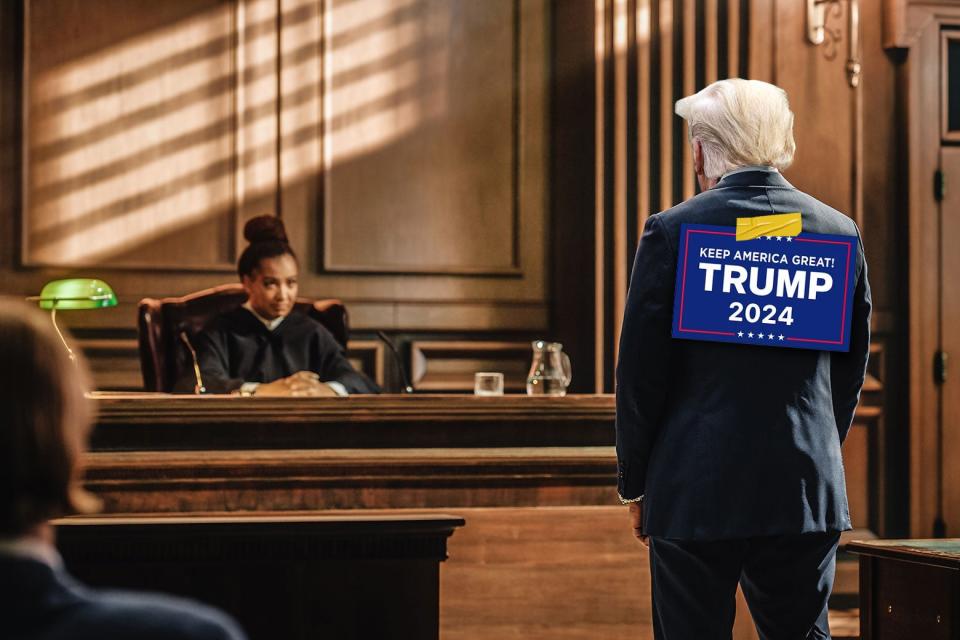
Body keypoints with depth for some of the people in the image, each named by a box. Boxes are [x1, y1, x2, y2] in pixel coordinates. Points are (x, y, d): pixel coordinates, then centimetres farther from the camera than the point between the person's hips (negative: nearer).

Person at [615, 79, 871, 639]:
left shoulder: (672, 231, -7)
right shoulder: (840, 232, 3)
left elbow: (640, 371, -5)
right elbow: (851, 368, 11)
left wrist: (635, 485, 5)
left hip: (694, 493, -3)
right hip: (808, 492, 3)